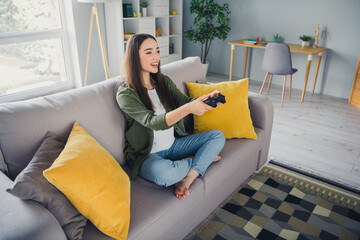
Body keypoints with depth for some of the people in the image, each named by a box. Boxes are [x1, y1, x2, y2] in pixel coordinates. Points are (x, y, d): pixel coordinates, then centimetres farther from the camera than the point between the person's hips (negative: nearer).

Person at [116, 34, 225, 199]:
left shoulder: (163, 81, 5)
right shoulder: (125, 94, -16)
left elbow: (184, 101, -2)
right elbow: (153, 122, -29)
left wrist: (207, 98, -24)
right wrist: (188, 108, -42)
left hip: (173, 144, 7)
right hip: (147, 154, -6)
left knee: (218, 136, -4)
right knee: (164, 174, -39)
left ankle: (187, 179, -19)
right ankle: (195, 159, -5)